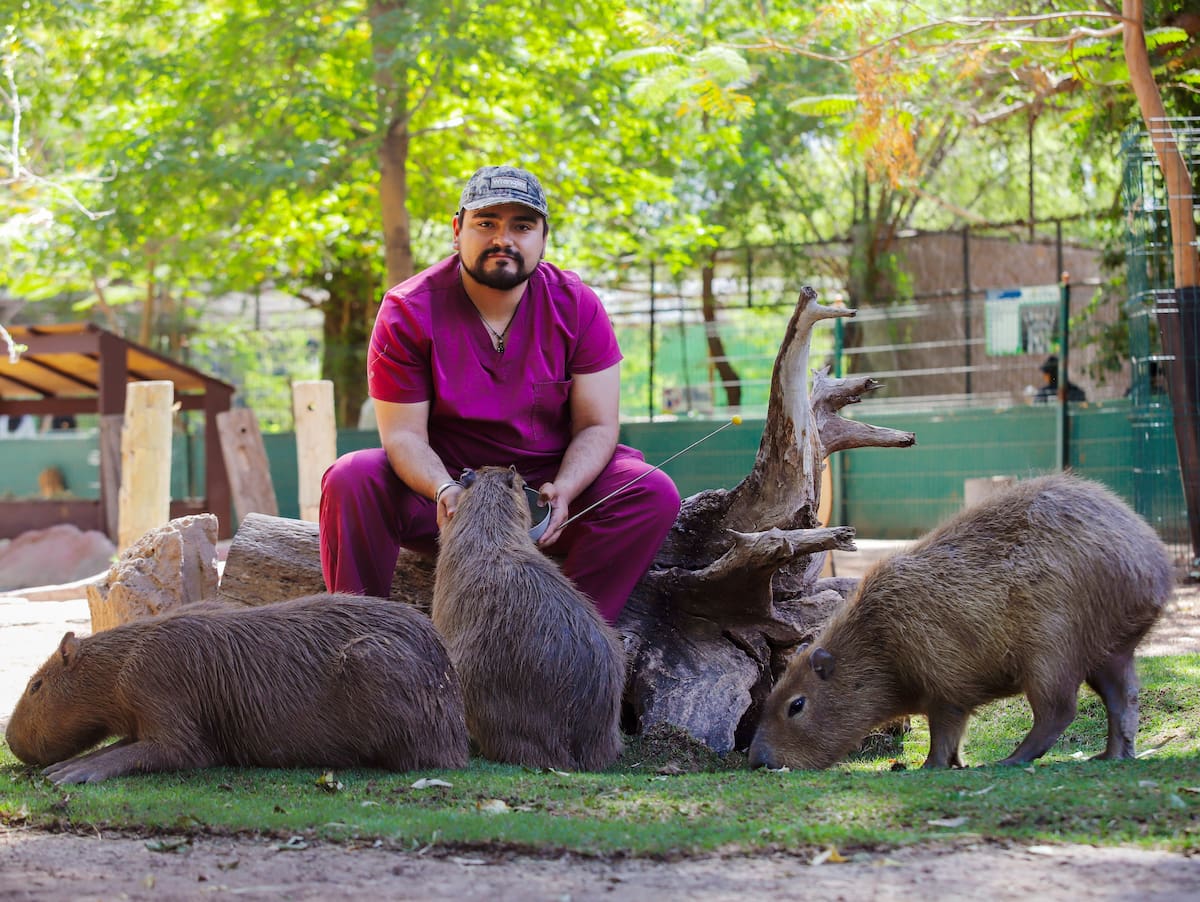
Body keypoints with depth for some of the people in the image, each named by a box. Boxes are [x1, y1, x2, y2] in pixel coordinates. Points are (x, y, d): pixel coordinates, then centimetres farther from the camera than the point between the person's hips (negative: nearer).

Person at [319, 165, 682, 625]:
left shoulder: (576, 306, -5)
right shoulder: (407, 311, -9)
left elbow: (596, 426, -7)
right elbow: (404, 434, -13)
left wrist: (563, 492, -28)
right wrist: (443, 491, -35)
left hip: (551, 484, 1)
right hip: (446, 487, -1)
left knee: (653, 492, -24)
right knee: (350, 479, -28)